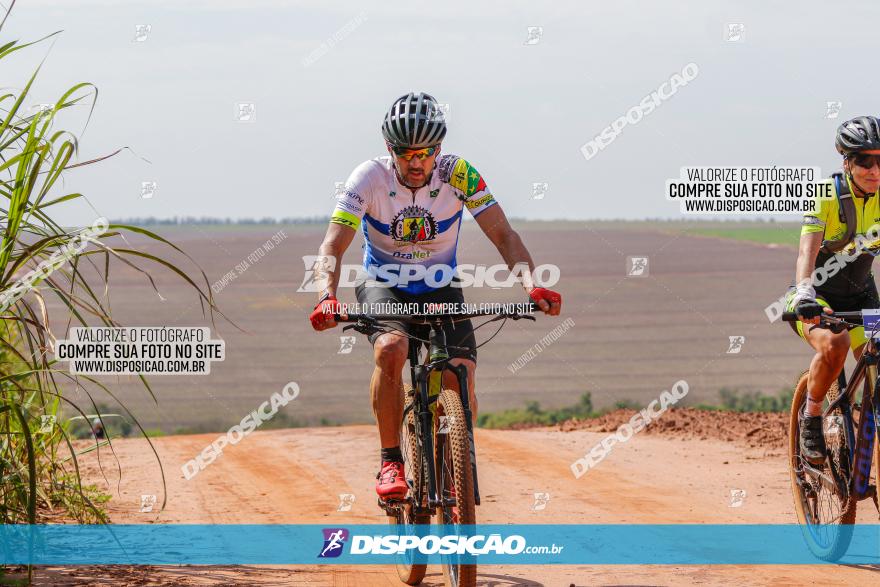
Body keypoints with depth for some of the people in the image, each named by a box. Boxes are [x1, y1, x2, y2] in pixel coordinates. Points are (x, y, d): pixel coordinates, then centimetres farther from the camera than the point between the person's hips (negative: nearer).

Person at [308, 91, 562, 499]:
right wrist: (328, 297, -45)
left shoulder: (459, 175, -19)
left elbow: (503, 236, -20)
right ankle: (390, 463, -21)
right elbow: (332, 247, -26)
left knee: (461, 381, -18)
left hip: (440, 287, 1)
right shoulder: (370, 178, -21)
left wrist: (531, 284, -38)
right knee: (390, 350, -33)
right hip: (384, 285, -1)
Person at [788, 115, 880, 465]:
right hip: (818, 297, -4)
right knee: (834, 344, -34)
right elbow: (808, 249, -34)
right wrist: (804, 293, -53)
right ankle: (811, 416, -10)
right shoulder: (827, 196, -21)